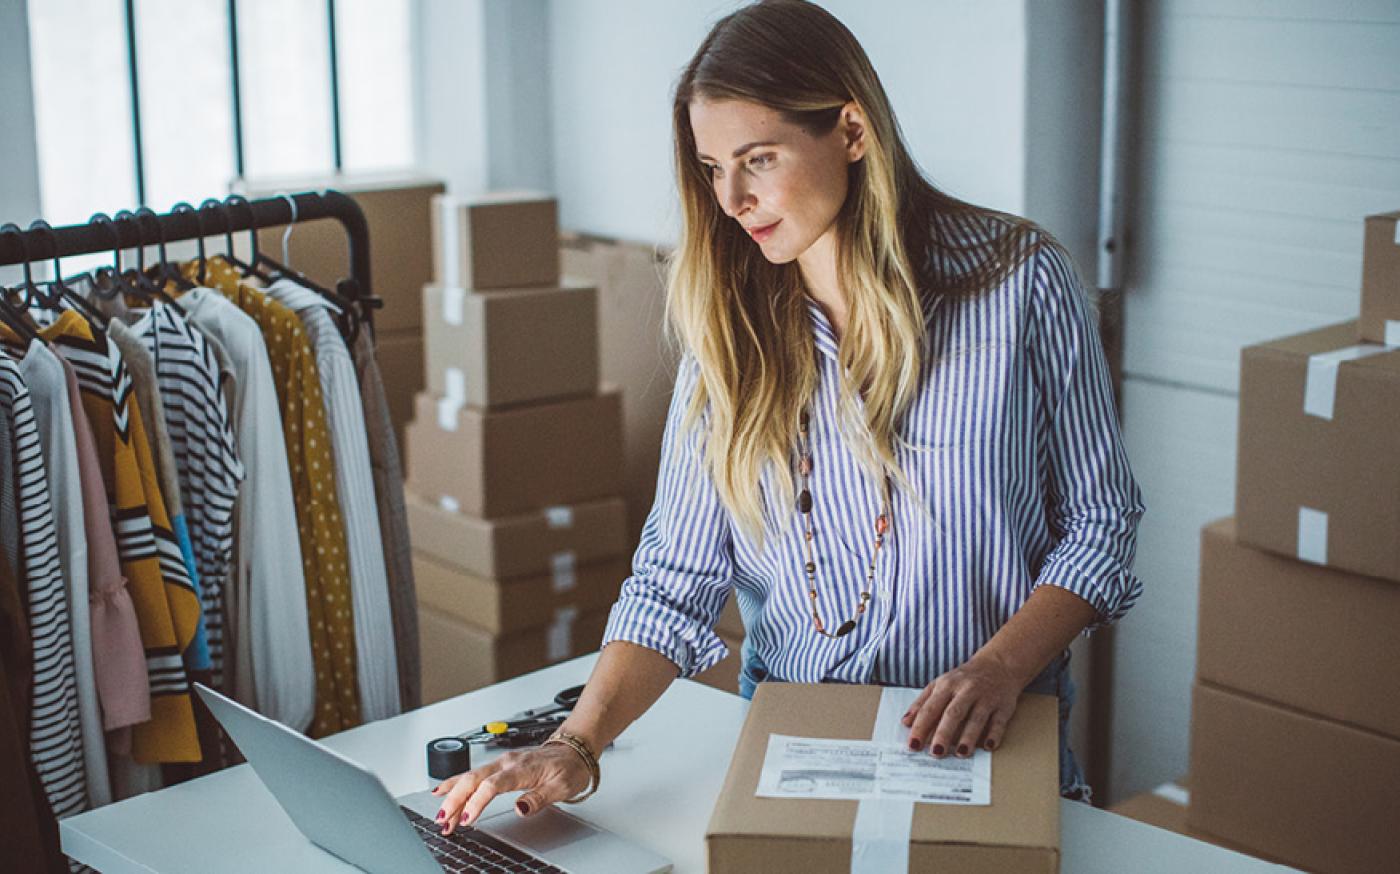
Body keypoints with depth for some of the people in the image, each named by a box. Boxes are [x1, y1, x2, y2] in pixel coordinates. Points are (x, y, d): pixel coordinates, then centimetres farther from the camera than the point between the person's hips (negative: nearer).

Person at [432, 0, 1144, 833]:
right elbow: (677, 577, 0)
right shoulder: (729, 325, 3)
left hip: (987, 752, -3)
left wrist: (1001, 668, -14)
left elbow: (1100, 522, 2)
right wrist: (577, 747, -14)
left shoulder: (1020, 282, -4)